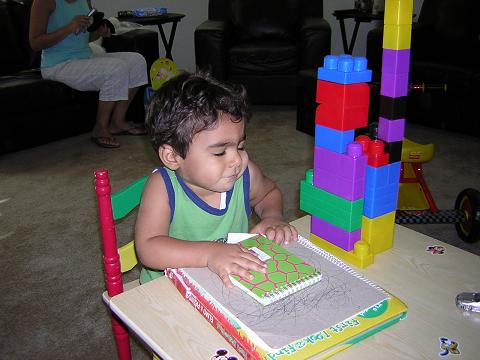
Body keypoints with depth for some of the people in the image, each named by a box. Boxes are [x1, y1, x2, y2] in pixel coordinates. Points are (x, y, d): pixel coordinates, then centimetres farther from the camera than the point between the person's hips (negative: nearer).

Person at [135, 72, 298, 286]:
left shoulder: (244, 175, -8)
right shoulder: (163, 188, -20)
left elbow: (269, 192, 15)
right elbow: (148, 248, -30)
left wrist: (272, 217, -7)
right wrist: (210, 253, -41)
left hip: (234, 284, 3)